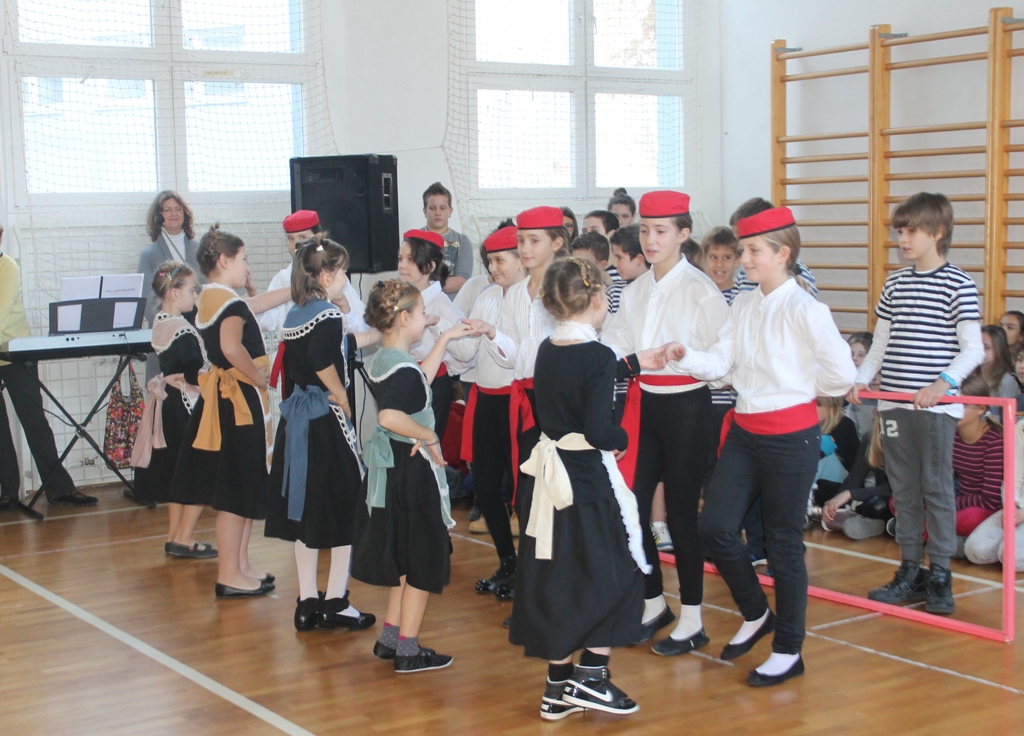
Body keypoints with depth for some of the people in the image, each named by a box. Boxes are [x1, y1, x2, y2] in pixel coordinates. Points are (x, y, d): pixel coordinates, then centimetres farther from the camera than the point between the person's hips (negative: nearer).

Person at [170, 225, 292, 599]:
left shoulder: (210, 298, 13)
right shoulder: (230, 302, -17)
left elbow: (254, 305, 28)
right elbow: (232, 347, -33)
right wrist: (258, 377, -19)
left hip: (221, 397, 10)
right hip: (240, 400, -10)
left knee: (239, 490, 17)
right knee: (237, 492, -2)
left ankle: (239, 567, 25)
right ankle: (229, 575, 5)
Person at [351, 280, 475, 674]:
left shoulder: (380, 361, 7)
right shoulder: (402, 366, -21)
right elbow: (390, 416, -37)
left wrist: (445, 339, 25)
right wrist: (428, 436, -24)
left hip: (389, 464, 9)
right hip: (413, 468, -9)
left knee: (404, 556, 20)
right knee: (425, 559, 3)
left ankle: (390, 639, 26)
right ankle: (408, 651, 10)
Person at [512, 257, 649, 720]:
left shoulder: (547, 351, 5)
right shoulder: (599, 357, -16)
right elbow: (598, 429, -23)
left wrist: (637, 363, 24)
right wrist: (621, 438, -1)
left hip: (550, 476, 7)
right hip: (590, 480, -7)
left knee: (554, 576, 12)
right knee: (613, 574, 9)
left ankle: (559, 686, 20)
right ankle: (590, 675, 7)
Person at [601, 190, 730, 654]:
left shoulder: (700, 290, -10)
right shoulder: (635, 290, 11)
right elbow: (615, 346, 8)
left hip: (685, 405, -6)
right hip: (644, 403, 6)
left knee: (681, 511, 0)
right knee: (631, 505, 8)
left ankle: (691, 620, 15)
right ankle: (654, 603, 27)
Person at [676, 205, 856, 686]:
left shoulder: (805, 311, -13)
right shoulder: (744, 305, 7)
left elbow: (842, 375, -10)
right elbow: (720, 362, -1)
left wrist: (797, 388, 3)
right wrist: (685, 357, -19)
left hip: (790, 435, -6)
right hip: (745, 430, 6)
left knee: (783, 542, 4)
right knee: (715, 527, 1)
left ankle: (788, 651, 20)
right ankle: (755, 615, 26)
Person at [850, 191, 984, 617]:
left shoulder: (958, 286, -5)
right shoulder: (895, 284, 12)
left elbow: (972, 349, -8)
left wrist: (944, 382, -22)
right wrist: (861, 379, 2)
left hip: (936, 406, -5)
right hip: (894, 403, 5)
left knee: (937, 487, 0)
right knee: (904, 489, 10)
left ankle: (940, 576, 9)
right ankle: (910, 571, 19)